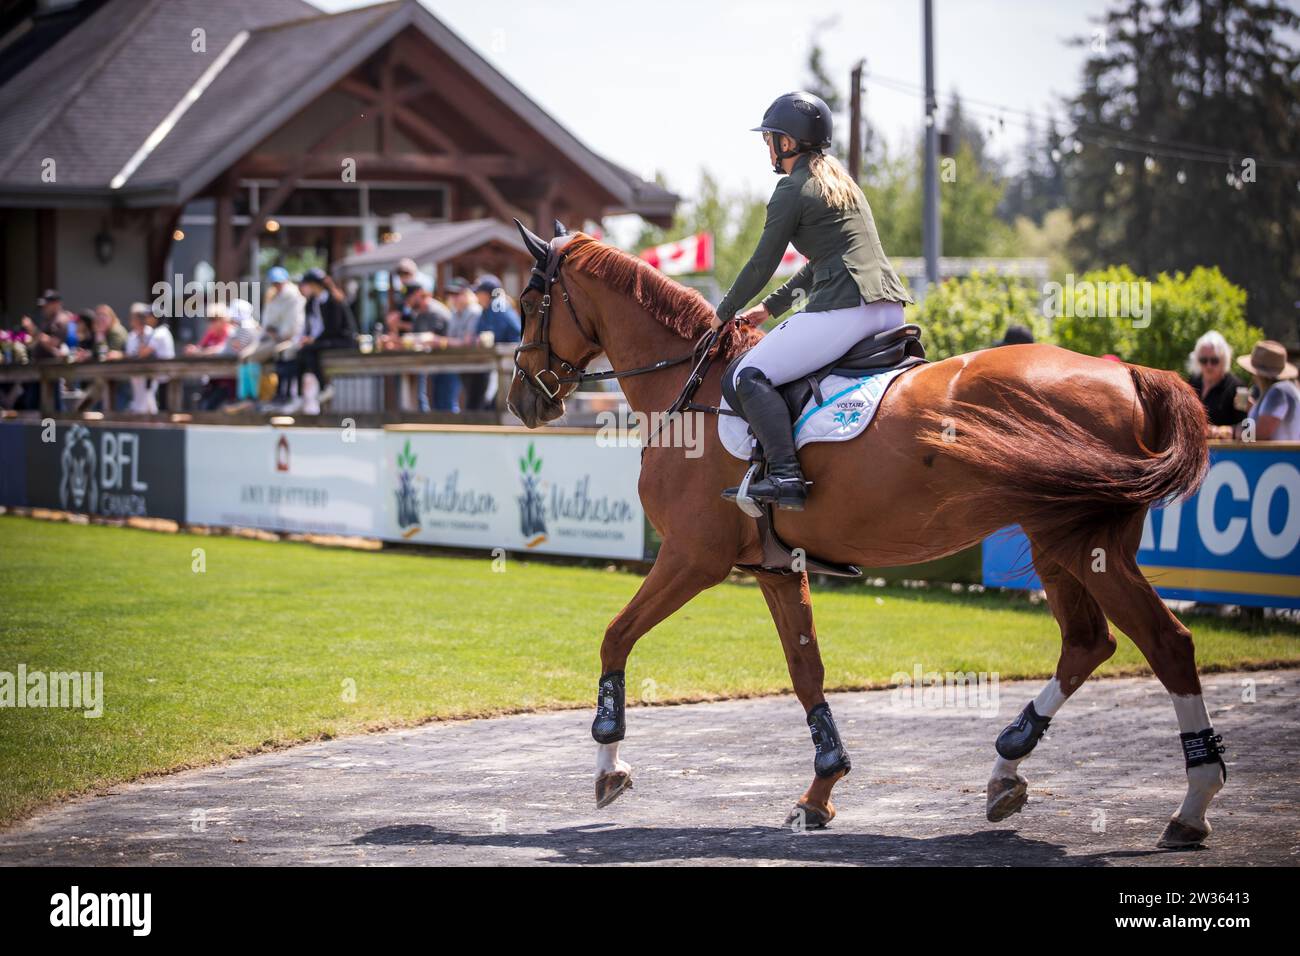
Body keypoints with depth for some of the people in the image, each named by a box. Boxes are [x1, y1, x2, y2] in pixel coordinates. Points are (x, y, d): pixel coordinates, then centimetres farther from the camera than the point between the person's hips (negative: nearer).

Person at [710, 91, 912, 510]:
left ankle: (785, 475, -24)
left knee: (750, 375, -10)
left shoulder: (793, 189, -2)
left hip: (844, 309, -10)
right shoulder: (841, 180, 25)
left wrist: (724, 313, 15)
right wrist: (770, 307, 31)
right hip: (890, 310, 10)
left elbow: (763, 264, 0)